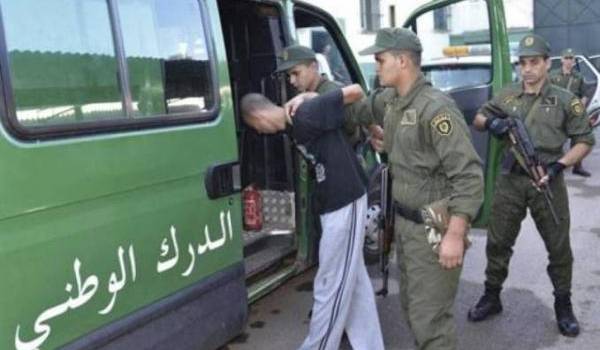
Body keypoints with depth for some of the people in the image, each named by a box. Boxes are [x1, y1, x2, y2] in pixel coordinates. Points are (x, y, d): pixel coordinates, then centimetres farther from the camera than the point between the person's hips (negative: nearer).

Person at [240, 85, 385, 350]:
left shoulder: (306, 115, -17)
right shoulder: (293, 125, 10)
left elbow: (355, 90, -13)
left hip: (345, 202, -10)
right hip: (336, 202, 10)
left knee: (330, 285, 3)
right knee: (353, 282, 17)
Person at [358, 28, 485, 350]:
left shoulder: (436, 108, -22)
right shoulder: (390, 100, 5)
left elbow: (469, 175, -24)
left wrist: (455, 235, -27)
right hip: (404, 221, 9)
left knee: (429, 316, -2)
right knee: (411, 304, 22)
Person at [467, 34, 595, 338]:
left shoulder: (565, 101, -1)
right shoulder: (507, 95, 6)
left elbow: (585, 141, 1)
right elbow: (478, 119, 14)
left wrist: (558, 166, -15)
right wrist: (490, 122, -11)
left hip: (547, 182, -2)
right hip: (510, 181, 2)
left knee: (559, 248, 8)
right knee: (497, 243, 9)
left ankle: (563, 306, 26)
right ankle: (491, 297, 26)